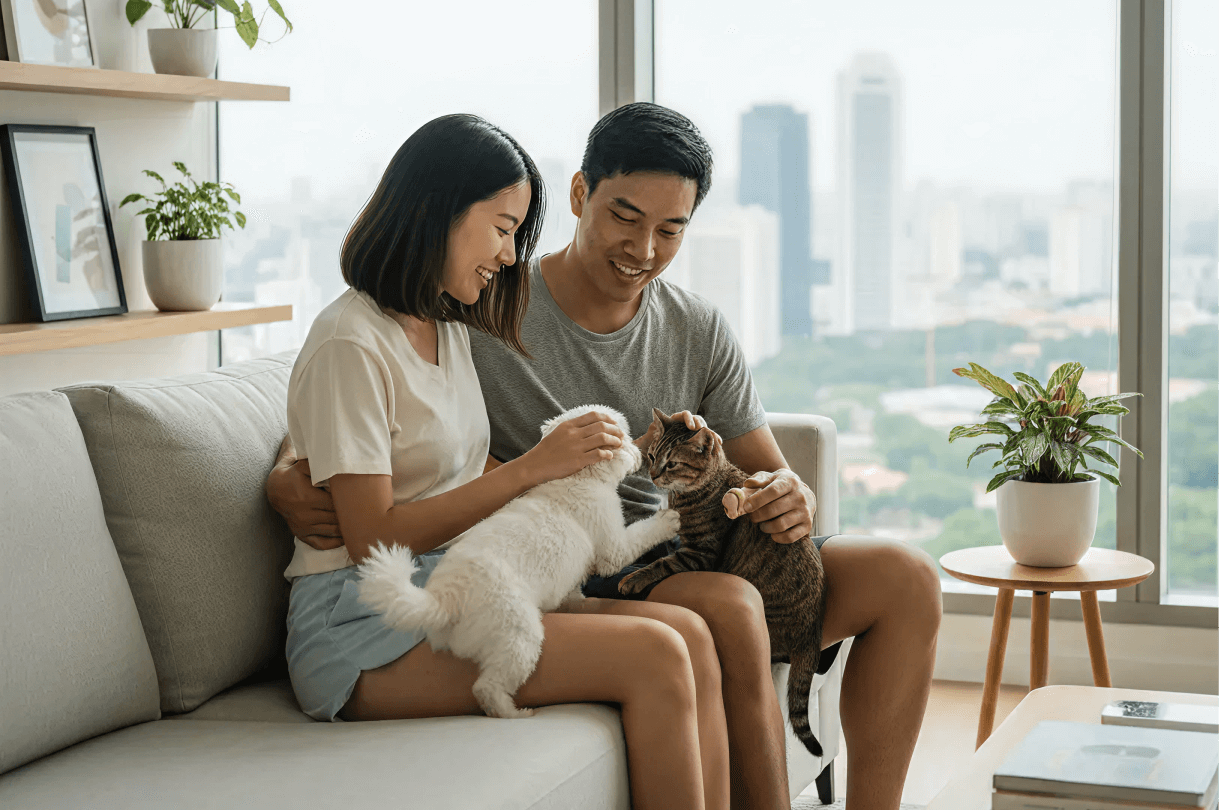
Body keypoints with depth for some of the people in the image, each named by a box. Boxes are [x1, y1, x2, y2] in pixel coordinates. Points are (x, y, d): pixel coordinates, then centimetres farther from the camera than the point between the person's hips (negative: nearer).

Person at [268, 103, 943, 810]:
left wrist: (791, 500, -16)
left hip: (676, 560, 6)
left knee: (905, 578, -10)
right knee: (729, 604, -35)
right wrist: (286, 480, -23)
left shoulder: (701, 333, 8)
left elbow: (771, 475, 10)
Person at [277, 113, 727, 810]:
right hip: (362, 630, -8)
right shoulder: (350, 346, -11)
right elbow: (373, 540, -15)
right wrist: (532, 469, -15)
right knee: (654, 659, -23)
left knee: (693, 641, -16)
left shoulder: (451, 328, 17)